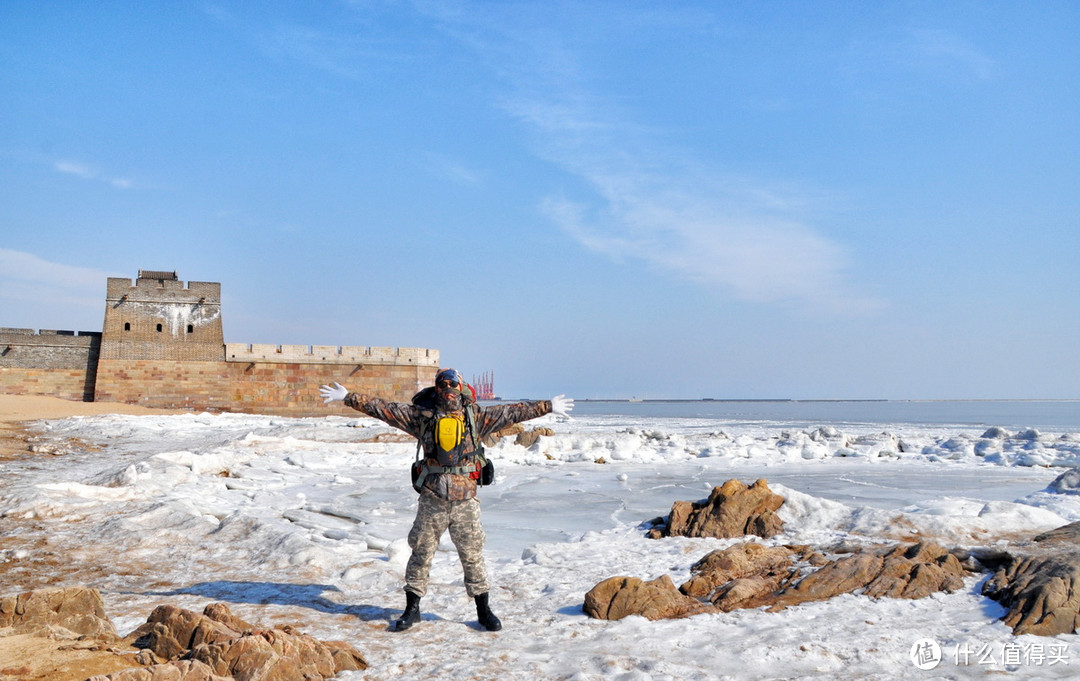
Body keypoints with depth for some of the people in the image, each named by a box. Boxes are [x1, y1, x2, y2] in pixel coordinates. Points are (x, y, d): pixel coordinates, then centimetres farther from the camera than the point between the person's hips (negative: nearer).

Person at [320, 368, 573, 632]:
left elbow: (512, 412, 6)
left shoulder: (475, 416, 4)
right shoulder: (421, 415, 2)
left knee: (472, 554, 7)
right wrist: (347, 397, -1)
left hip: (465, 498, 0)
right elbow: (382, 408, 2)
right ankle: (412, 608, 22)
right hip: (432, 498, 0)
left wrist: (547, 407, 6)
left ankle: (484, 610, 19)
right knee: (421, 552, 8)